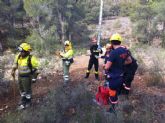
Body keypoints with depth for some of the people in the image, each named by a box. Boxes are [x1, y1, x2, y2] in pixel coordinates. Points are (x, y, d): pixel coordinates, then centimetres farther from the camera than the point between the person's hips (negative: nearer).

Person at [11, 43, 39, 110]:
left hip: (27, 77, -7)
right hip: (20, 76, 7)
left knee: (27, 90, 10)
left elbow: (36, 69, -15)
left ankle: (28, 102, 31)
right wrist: (13, 70, 5)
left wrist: (34, 78, -12)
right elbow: (15, 64, 15)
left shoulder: (31, 58, -23)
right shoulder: (18, 56, -4)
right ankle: (23, 101, 38)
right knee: (22, 89, 20)